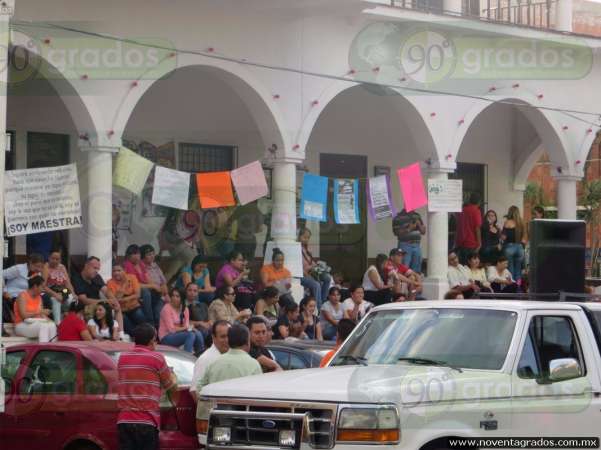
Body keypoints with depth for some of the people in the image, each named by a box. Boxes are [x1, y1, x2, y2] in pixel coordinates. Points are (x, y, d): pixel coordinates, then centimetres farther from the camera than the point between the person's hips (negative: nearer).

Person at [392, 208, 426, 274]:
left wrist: (419, 225, -6)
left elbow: (423, 231, 14)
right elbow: (396, 232, -11)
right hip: (405, 245, -5)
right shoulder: (398, 217, -3)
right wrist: (409, 229, -19)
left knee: (416, 271, 6)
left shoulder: (417, 215, 14)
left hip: (417, 245, 5)